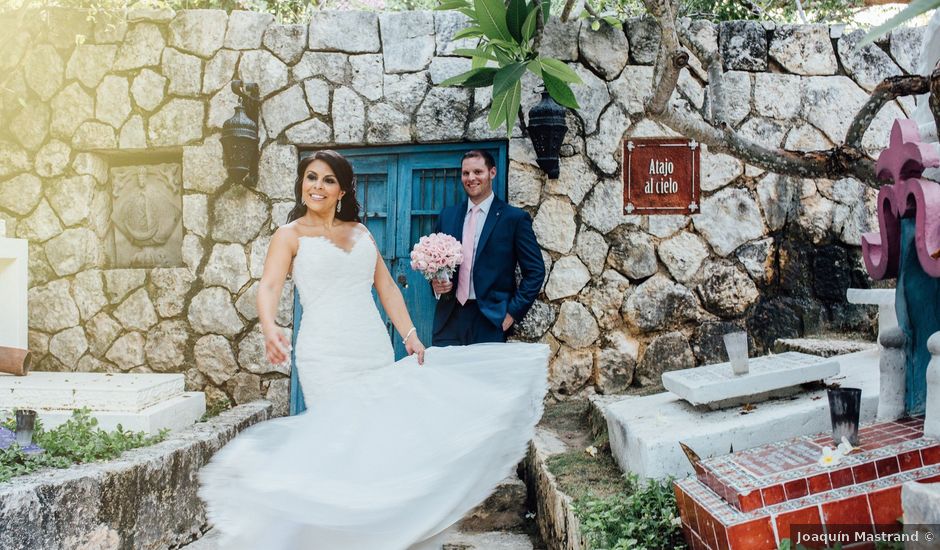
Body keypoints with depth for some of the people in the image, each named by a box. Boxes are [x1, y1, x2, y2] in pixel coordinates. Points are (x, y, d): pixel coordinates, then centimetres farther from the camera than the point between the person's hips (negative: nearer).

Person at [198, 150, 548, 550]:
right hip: (327, 356, -4)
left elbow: (386, 286, 14)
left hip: (376, 352, 5)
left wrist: (410, 334, 2)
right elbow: (269, 286, -13)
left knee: (386, 437, 3)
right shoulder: (290, 235, 3)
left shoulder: (360, 231, 16)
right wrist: (270, 329, -34)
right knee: (342, 442, -6)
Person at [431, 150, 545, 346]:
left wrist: (513, 313, -7)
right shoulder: (447, 215, 12)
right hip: (449, 317, 4)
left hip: (490, 321, -3)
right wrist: (435, 282, 0)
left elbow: (535, 271, -2)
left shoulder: (515, 218, -1)